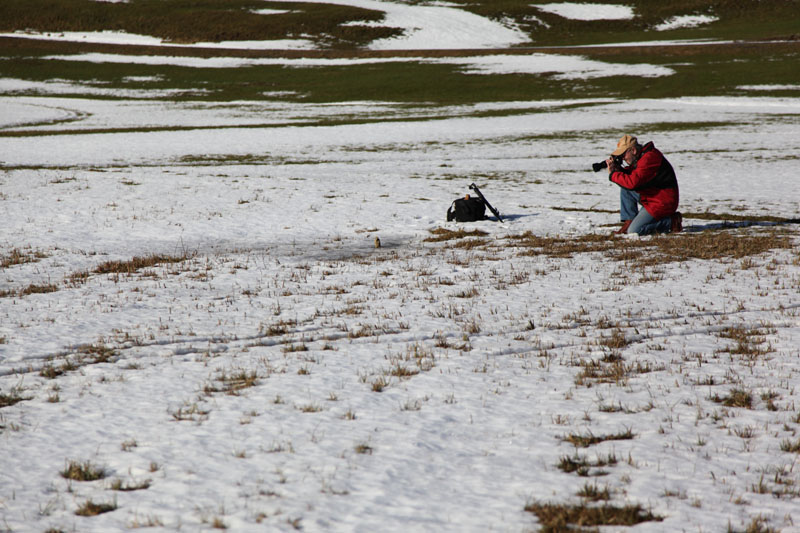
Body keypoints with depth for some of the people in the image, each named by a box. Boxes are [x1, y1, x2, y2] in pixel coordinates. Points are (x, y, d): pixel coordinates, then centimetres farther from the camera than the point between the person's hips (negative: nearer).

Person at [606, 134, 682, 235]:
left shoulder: (649, 158, -23)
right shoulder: (640, 157, 10)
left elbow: (632, 182, -28)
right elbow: (629, 174, 17)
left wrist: (613, 174, -15)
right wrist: (616, 168, -2)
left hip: (662, 203, -10)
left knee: (634, 231, -14)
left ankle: (671, 222, -5)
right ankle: (629, 222, 6)